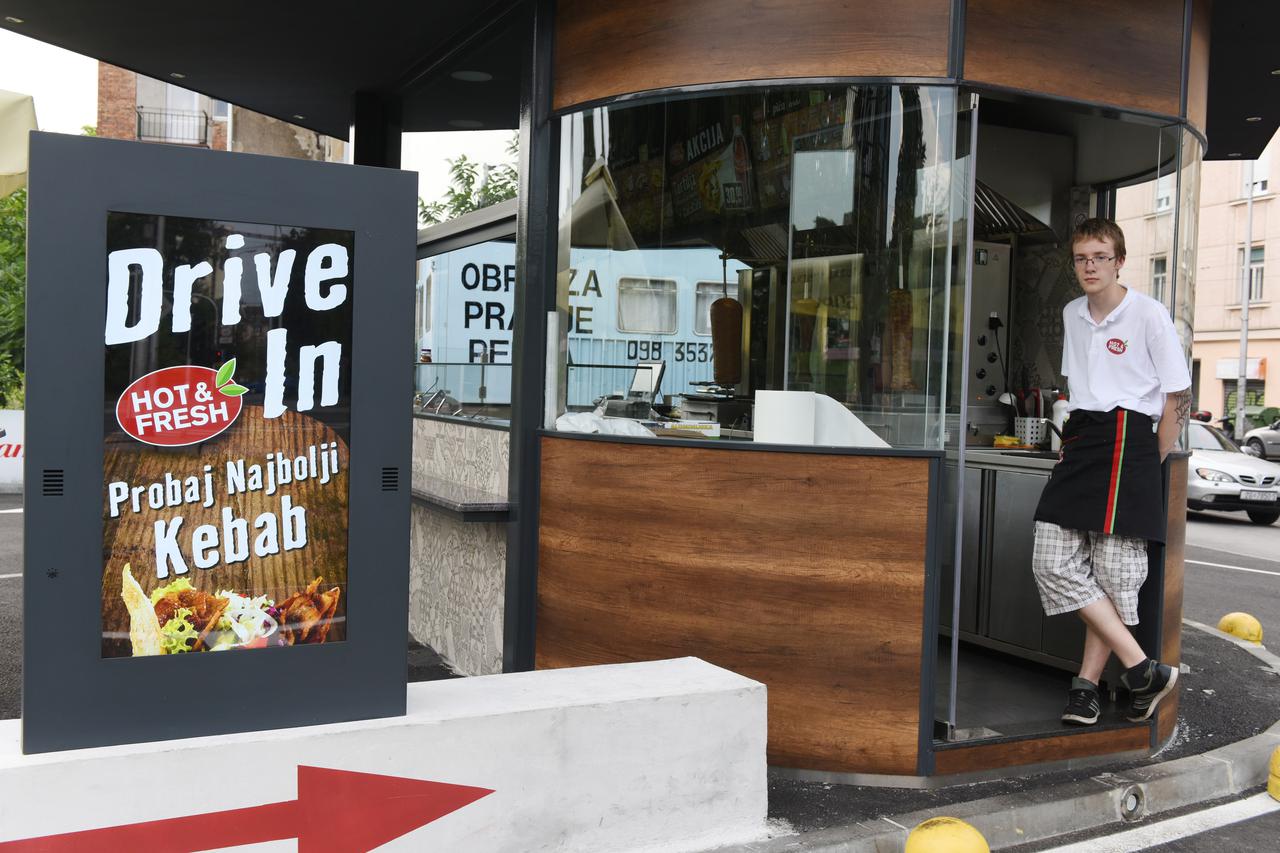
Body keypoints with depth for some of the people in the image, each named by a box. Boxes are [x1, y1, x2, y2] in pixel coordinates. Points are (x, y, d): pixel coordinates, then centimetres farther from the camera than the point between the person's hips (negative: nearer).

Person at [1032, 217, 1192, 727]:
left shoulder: (1149, 314, -3)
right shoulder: (1072, 314, 16)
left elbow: (1178, 396, -2)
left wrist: (1150, 465, -3)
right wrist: (1072, 443, 18)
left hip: (1127, 441, -6)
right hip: (1079, 439, 6)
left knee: (1114, 570, -6)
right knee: (1053, 562, -6)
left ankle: (1088, 682, 4)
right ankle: (1143, 671, -1)